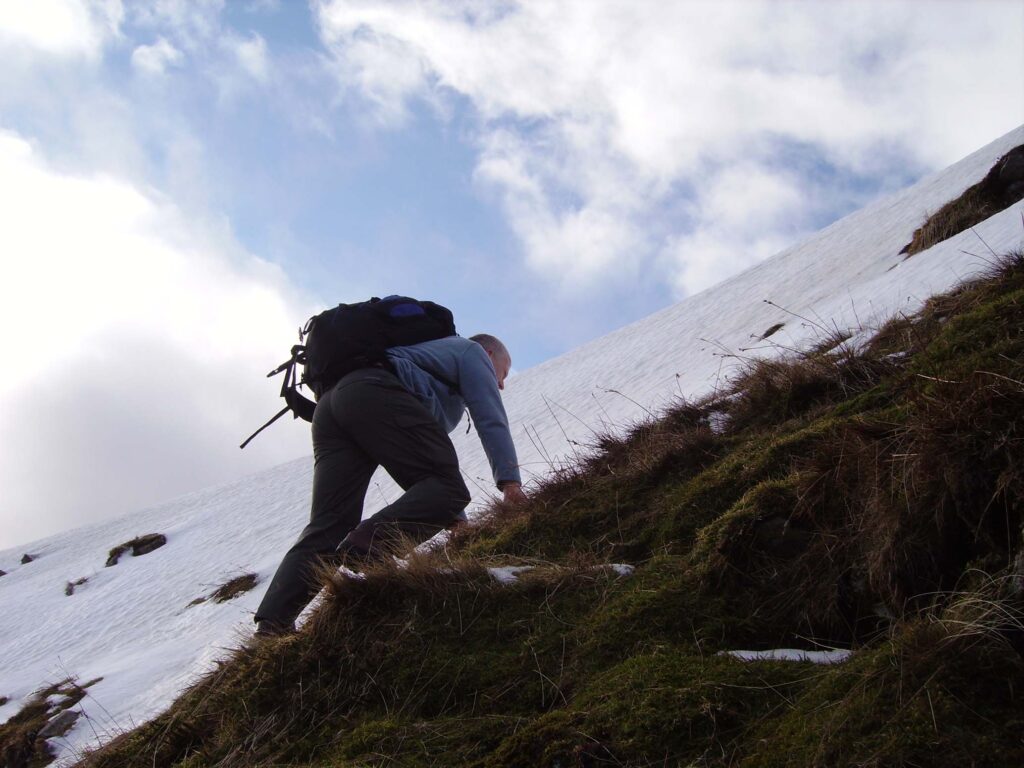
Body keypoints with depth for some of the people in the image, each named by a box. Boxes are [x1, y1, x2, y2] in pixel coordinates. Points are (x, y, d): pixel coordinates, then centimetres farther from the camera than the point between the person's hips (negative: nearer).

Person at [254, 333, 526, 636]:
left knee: (328, 524, -2)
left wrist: (460, 523, 42)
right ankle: (361, 556, -36)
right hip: (377, 394, -8)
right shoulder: (472, 351, 25)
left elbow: (431, 463, 45)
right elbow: (490, 418, 6)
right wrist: (510, 481, -1)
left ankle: (272, 625, -20)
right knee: (443, 488, -12)